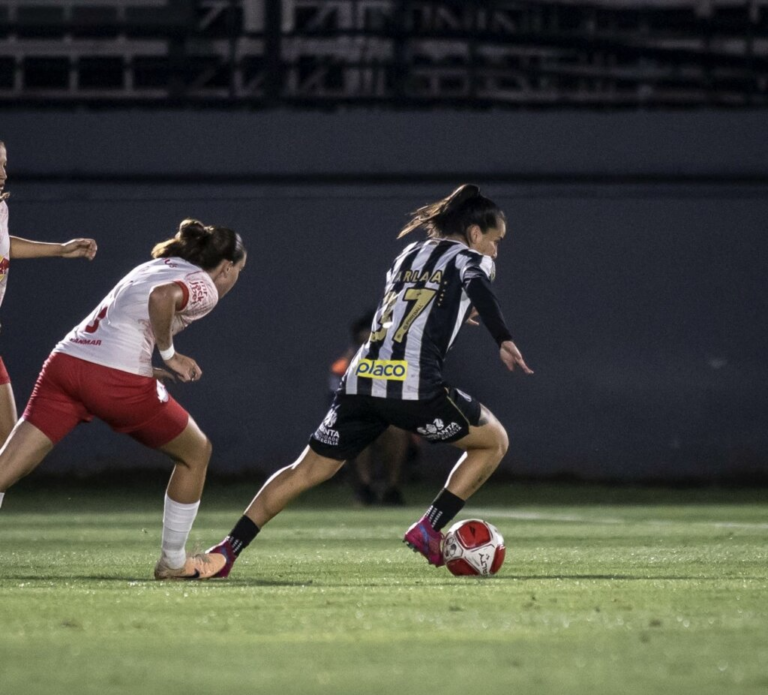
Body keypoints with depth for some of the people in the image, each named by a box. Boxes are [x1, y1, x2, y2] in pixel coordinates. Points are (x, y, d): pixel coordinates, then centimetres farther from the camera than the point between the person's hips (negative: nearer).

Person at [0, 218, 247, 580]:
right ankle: (172, 562, 27)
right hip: (117, 378, -7)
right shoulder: (204, 288, 2)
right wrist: (168, 354, -8)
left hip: (65, 358, 7)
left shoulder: (158, 266, 27)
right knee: (196, 452, 19)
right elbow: (161, 297, -19)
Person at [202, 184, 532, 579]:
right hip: (414, 387, -6)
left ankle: (225, 552, 4)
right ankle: (429, 530, 8)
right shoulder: (471, 259, 8)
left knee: (307, 471, 13)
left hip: (360, 382, 6)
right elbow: (478, 286, -14)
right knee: (494, 441, 16)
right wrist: (503, 341, -20)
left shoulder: (409, 255, 26)